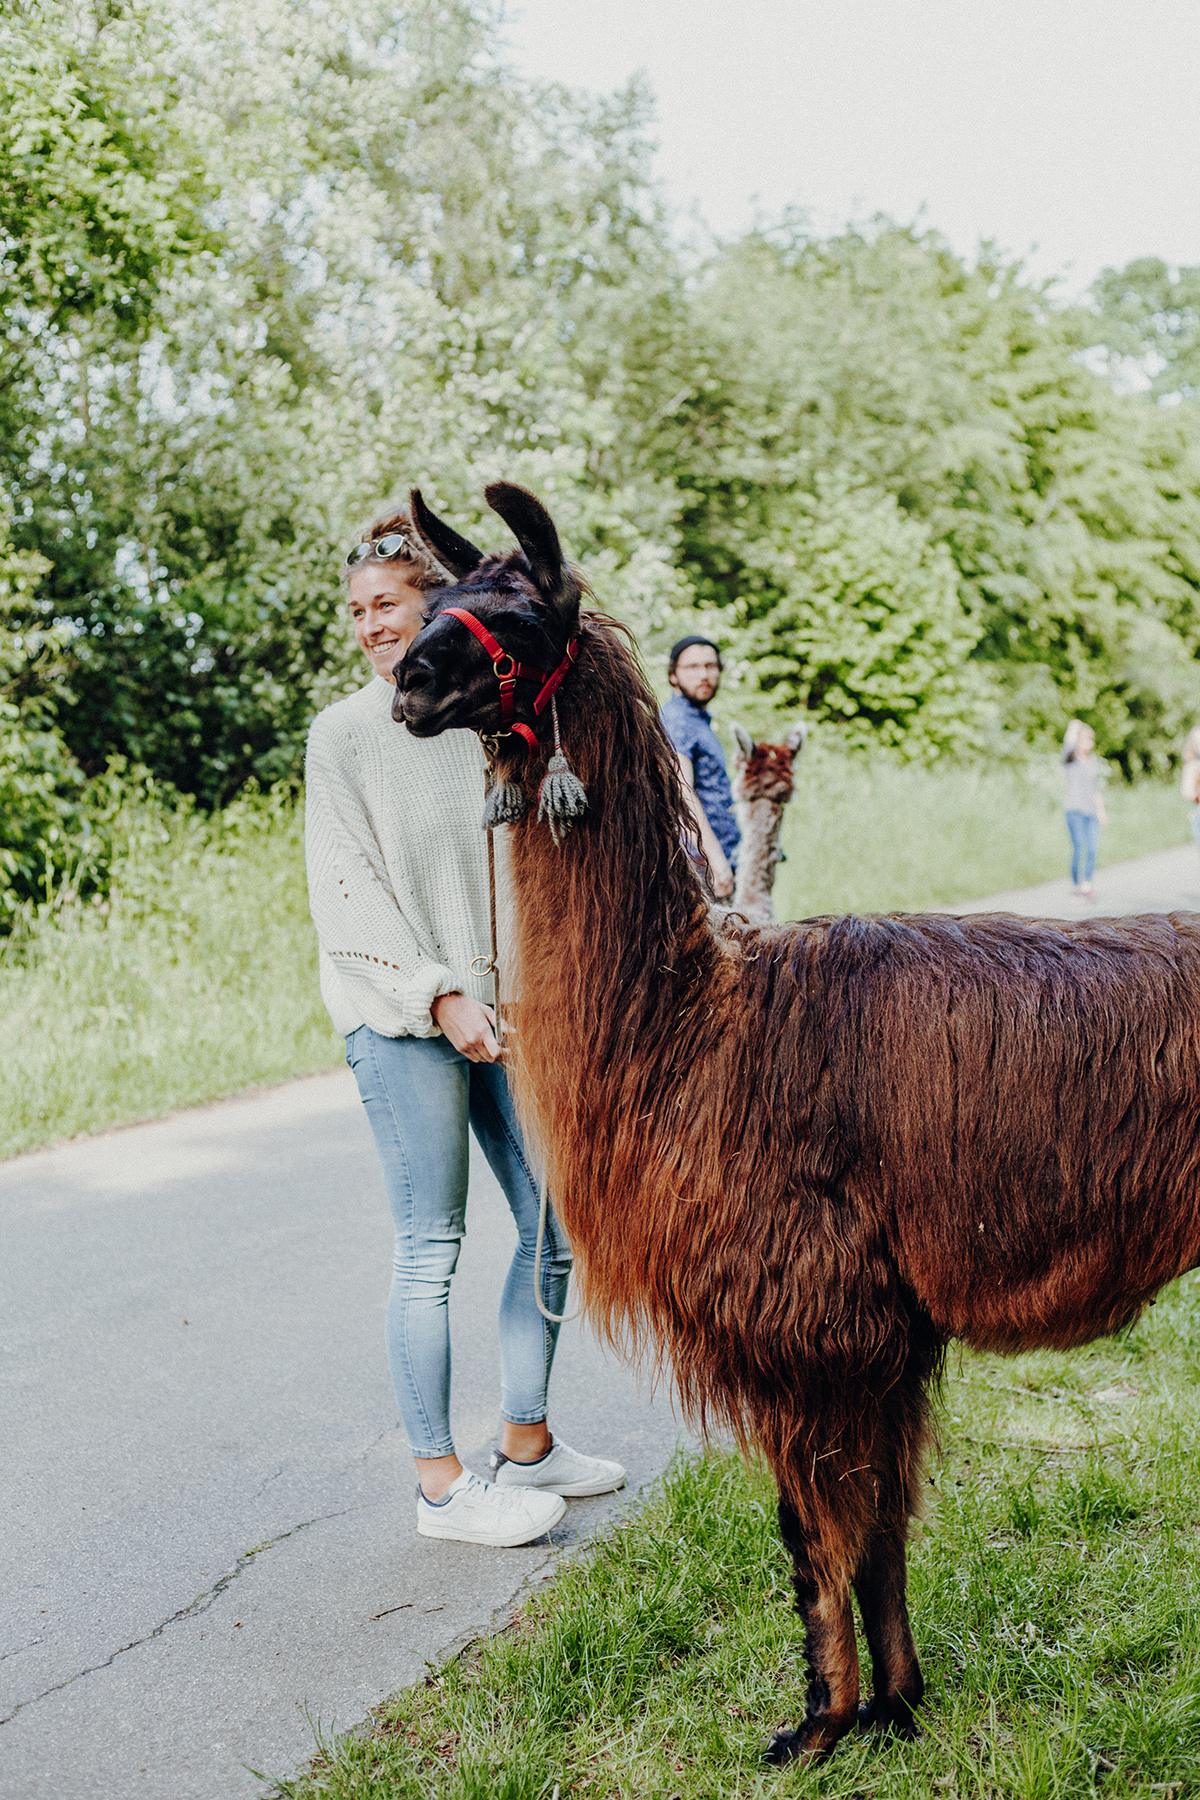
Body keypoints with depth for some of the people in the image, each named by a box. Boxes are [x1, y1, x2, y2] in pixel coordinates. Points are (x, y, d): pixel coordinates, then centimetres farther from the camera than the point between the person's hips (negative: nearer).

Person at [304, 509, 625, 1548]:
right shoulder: (345, 733, -3)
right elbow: (346, 888, -8)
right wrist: (439, 995, -16)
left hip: (501, 1009, 6)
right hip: (399, 1016, -5)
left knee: (558, 1226, 9)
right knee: (431, 1250, -1)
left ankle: (527, 1444, 25)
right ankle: (441, 1486, 11)